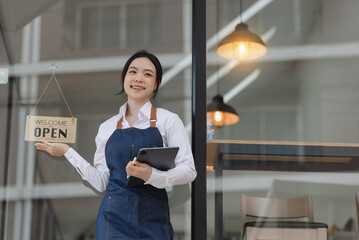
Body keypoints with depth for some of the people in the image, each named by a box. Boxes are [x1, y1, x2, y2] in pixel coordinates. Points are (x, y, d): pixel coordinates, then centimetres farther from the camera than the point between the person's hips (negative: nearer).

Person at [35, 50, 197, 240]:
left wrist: (151, 175, -22)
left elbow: (188, 170, -6)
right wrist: (67, 151, 6)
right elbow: (101, 182, 7)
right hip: (115, 219, 2)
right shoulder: (107, 127, 9)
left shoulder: (168, 120, 1)